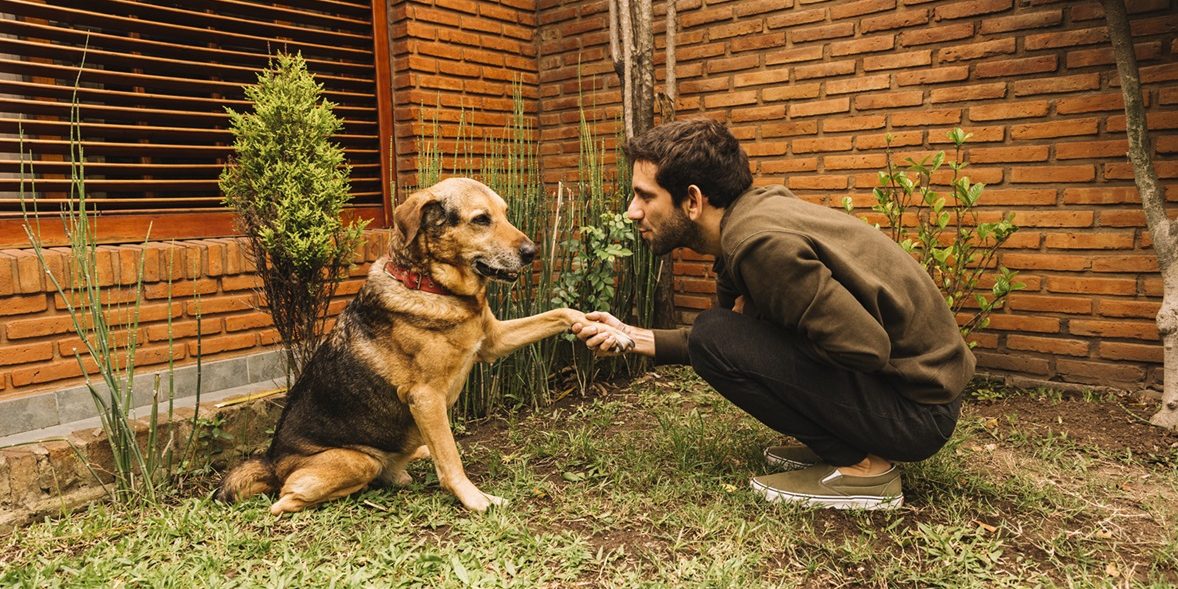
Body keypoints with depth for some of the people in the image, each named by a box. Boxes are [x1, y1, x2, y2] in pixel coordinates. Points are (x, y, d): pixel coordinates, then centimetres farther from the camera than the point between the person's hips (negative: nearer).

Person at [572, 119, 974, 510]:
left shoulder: (758, 242, -25)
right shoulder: (747, 220, 5)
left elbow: (867, 347, -26)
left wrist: (753, 316, -11)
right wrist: (635, 338, 5)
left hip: (917, 405, -9)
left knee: (717, 337, -18)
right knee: (726, 336, 14)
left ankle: (861, 468, -6)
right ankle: (838, 445, 13)